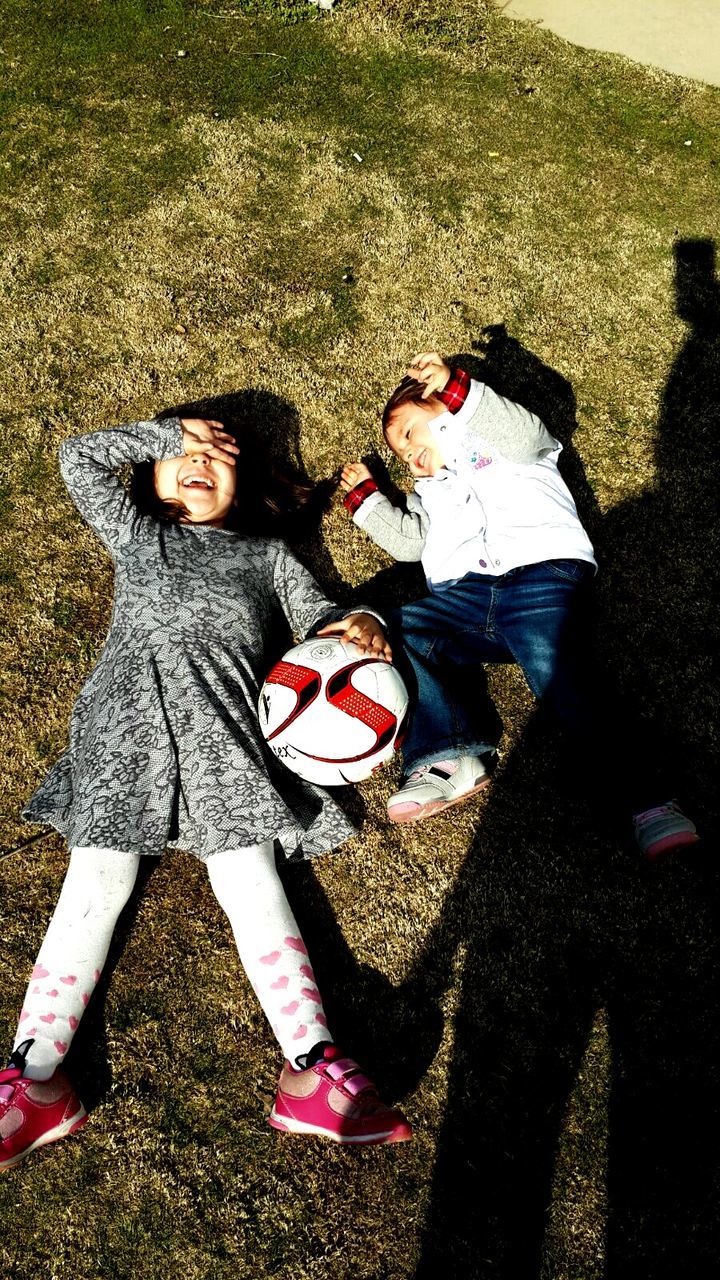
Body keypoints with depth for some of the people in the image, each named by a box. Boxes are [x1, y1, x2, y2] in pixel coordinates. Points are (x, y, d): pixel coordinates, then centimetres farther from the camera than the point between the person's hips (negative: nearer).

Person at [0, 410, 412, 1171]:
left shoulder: (267, 554, 29)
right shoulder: (135, 534, 31)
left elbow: (320, 617, 18)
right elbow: (79, 458, 27)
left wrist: (358, 625, -6)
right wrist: (172, 431, 28)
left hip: (219, 716, -1)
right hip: (129, 709, 1)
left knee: (250, 880, -18)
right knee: (97, 879, -15)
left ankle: (313, 1070, -27)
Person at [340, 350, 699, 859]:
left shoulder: (502, 438, 24)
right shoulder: (430, 491, 41)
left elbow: (525, 436, -1)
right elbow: (407, 539, 27)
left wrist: (456, 389, -12)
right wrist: (366, 495, 35)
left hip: (541, 573, -5)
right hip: (463, 595, 5)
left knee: (562, 680, -28)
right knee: (398, 631, -22)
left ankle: (646, 802, -28)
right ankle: (452, 753, -33)